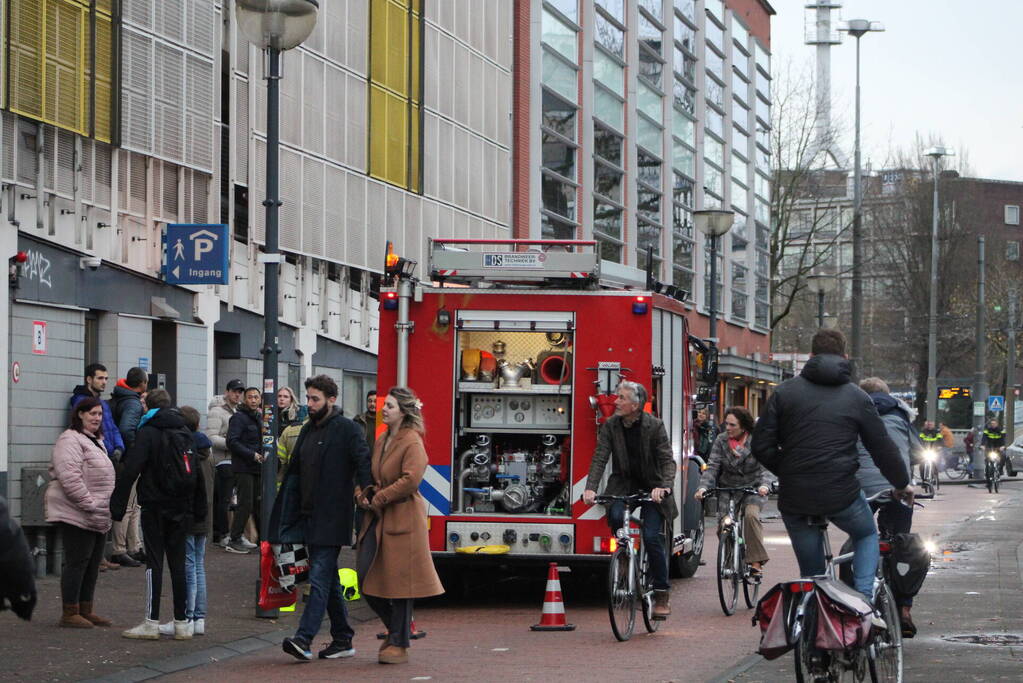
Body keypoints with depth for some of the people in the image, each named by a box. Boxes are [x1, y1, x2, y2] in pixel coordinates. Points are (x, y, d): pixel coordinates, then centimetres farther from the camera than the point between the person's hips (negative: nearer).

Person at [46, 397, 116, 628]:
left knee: (92, 563, 12)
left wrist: (104, 509, 19)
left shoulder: (97, 441, 20)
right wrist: (89, 505, -23)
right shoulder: (70, 440, -12)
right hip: (76, 514, -10)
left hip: (98, 516, 10)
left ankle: (85, 610, 19)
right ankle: (70, 613, -2)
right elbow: (70, 478, -22)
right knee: (76, 562, -7)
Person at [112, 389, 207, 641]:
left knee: (154, 563, -3)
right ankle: (182, 623, 8)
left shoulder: (148, 433, -8)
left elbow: (130, 471, -15)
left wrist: (118, 505, -14)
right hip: (181, 510, 5)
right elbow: (197, 474, 14)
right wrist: (199, 510, 18)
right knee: (178, 563, 8)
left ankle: (151, 622, -4)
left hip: (155, 508, -5)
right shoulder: (186, 433, 11)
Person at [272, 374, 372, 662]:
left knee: (320, 577, -13)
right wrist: (288, 516, 15)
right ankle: (342, 639, 19)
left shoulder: (347, 429, -7)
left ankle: (304, 638, -20)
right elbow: (294, 473, 20)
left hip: (333, 517, -8)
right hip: (309, 517, 8)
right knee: (329, 579, 12)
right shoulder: (308, 431, 17)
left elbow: (363, 462, -17)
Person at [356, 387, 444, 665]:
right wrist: (362, 494, 4)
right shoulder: (381, 441, 16)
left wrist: (379, 499, -14)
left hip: (402, 517, -8)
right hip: (377, 518, 8)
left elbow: (410, 480, -20)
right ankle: (395, 629, 24)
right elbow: (369, 474, 25)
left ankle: (399, 644, 5)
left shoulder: (412, 442, -10)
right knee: (366, 579, 5)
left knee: (398, 580, -3)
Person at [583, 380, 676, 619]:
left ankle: (662, 594, -1)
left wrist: (664, 487, -35)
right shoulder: (611, 426, -4)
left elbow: (667, 460, -17)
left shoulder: (655, 426, -12)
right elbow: (600, 458, -11)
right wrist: (590, 488, -26)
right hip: (622, 485, 2)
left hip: (651, 487, -2)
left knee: (652, 537, -14)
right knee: (615, 516, -29)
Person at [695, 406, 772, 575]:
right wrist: (703, 487, -23)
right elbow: (712, 466, -7)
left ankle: (756, 561, -26)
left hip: (753, 489, -3)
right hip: (727, 490, 3)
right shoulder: (721, 440, 0)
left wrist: (764, 485, -35)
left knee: (751, 515, -30)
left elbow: (764, 468, -14)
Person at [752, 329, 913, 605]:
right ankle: (864, 598, 6)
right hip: (841, 494, -1)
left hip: (795, 499, 1)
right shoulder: (857, 397, 4)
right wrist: (902, 484, 25)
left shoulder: (784, 392, 5)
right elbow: (882, 447, 9)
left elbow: (762, 446, 1)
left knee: (811, 570, 15)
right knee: (867, 536, 28)